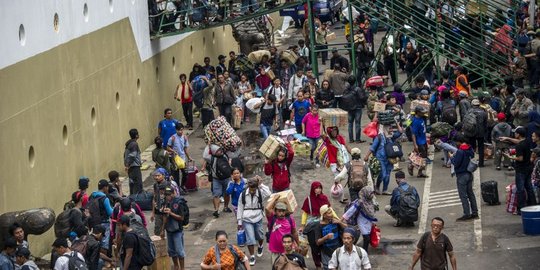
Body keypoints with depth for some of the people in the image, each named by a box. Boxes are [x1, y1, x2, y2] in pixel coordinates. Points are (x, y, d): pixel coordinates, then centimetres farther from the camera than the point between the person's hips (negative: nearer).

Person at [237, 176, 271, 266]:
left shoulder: (260, 193, -8)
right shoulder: (243, 194, -6)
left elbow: (268, 193, -32)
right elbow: (240, 208, 1)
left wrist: (261, 184, -27)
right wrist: (239, 222, 2)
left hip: (258, 219, 1)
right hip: (247, 220, -1)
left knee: (260, 236, 16)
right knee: (250, 238, -7)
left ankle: (260, 247, 50)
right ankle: (252, 257, 7)